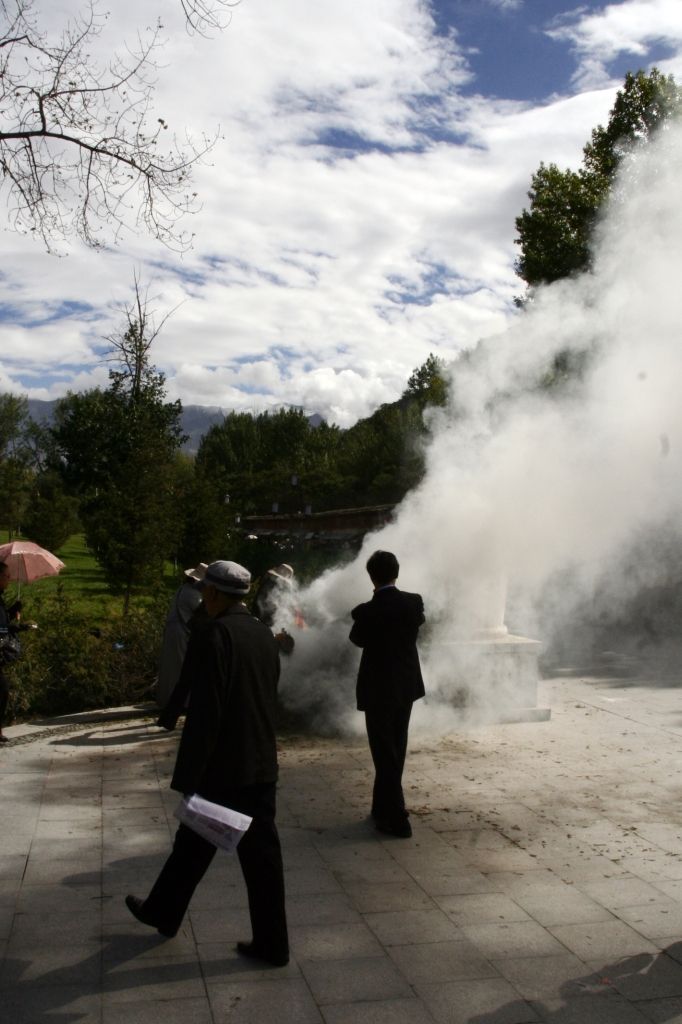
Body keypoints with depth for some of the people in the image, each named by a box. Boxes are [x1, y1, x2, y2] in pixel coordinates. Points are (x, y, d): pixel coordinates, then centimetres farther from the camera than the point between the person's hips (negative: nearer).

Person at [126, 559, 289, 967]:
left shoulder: (212, 635, -18)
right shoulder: (264, 634, 5)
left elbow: (204, 714, -21)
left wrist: (187, 777, -16)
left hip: (221, 768, -6)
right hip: (262, 765, 6)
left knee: (194, 846, 15)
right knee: (262, 852, 11)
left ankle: (163, 913, 36)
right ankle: (271, 942, 17)